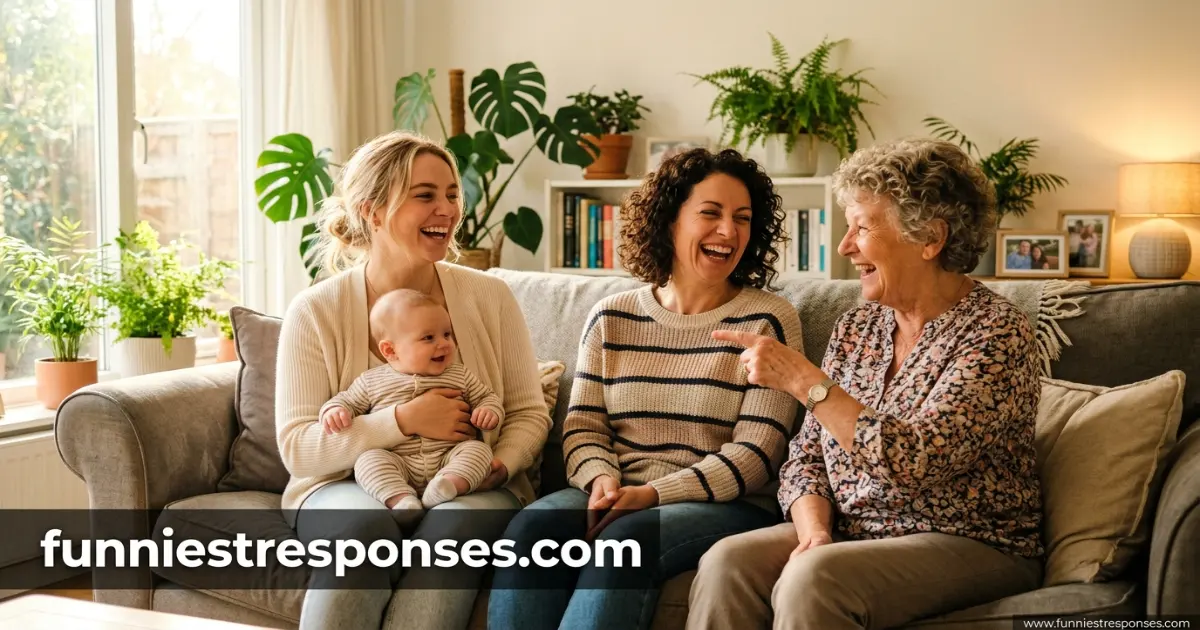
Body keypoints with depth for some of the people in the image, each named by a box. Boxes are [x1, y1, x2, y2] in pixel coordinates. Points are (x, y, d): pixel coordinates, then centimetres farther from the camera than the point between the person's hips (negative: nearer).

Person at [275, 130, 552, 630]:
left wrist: (501, 463, -15)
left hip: (468, 491, 1)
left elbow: (529, 413, 8)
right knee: (364, 525, -36)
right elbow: (298, 448, -7)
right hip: (347, 488, -1)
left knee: (461, 521, -34)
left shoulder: (490, 297, 4)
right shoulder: (315, 312, -2)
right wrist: (403, 421, -20)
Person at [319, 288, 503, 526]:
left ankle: (449, 484, -48)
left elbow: (488, 397, 20)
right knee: (369, 458, -27)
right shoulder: (372, 381, 10)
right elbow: (347, 401, 18)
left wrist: (490, 410, -5)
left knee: (478, 449, -24)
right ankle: (400, 498, -46)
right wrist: (335, 410, -6)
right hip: (398, 464, -1)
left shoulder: (460, 376, 14)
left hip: (448, 460, 1)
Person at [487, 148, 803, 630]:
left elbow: (756, 453, -7)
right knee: (531, 527, -27)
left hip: (726, 506, -3)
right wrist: (602, 480, -14)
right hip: (618, 496, 3)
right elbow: (583, 427, 9)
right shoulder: (611, 318, 11)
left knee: (626, 538, -34)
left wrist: (653, 494, -18)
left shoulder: (769, 320, 0)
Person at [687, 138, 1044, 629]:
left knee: (814, 579, -32)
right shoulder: (856, 327, 8)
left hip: (971, 546, -5)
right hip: (852, 533, 6)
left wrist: (805, 381, -23)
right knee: (727, 562, -21)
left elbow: (914, 462, -23)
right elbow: (807, 455, 8)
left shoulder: (997, 331, -12)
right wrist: (814, 531, -12)